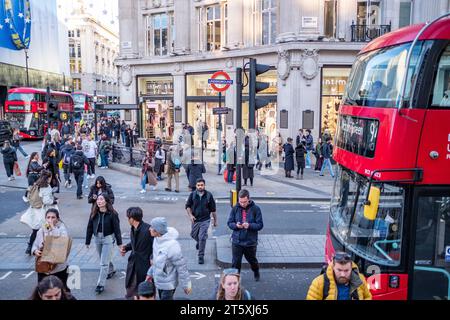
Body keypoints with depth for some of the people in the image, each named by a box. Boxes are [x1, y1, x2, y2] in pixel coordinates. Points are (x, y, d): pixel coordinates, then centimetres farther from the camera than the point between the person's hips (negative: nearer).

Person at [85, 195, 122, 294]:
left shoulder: (112, 214, -15)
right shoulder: (94, 214, -3)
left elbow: (116, 228, -11)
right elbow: (89, 228, 3)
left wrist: (119, 243, -9)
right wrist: (87, 241, 5)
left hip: (108, 239, -5)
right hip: (97, 238, 5)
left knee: (104, 263, -5)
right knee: (104, 259, 23)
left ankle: (101, 284, 2)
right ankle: (111, 270, 50)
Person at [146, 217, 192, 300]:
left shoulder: (171, 245, -31)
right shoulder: (157, 239, -5)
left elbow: (181, 267, -23)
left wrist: (186, 285, -15)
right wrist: (150, 273, 16)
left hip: (168, 284, -8)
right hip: (159, 281, 8)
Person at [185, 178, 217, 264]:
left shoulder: (209, 195, -7)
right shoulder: (192, 195, -5)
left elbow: (213, 209, 1)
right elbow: (187, 206, 4)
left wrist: (215, 220, 6)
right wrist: (190, 215, -11)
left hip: (205, 220, -3)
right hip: (195, 220, 3)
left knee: (202, 238, -7)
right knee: (193, 235, 19)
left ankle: (201, 256, 6)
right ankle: (198, 241, 55)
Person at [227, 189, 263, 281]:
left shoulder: (255, 209, -10)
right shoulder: (235, 208, -4)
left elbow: (260, 225, -9)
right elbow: (229, 223, 1)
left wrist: (249, 225, -25)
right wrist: (236, 225, -20)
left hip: (250, 242, 0)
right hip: (237, 241, 1)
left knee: (252, 260, 21)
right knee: (236, 262, 4)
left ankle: (256, 272, 50)